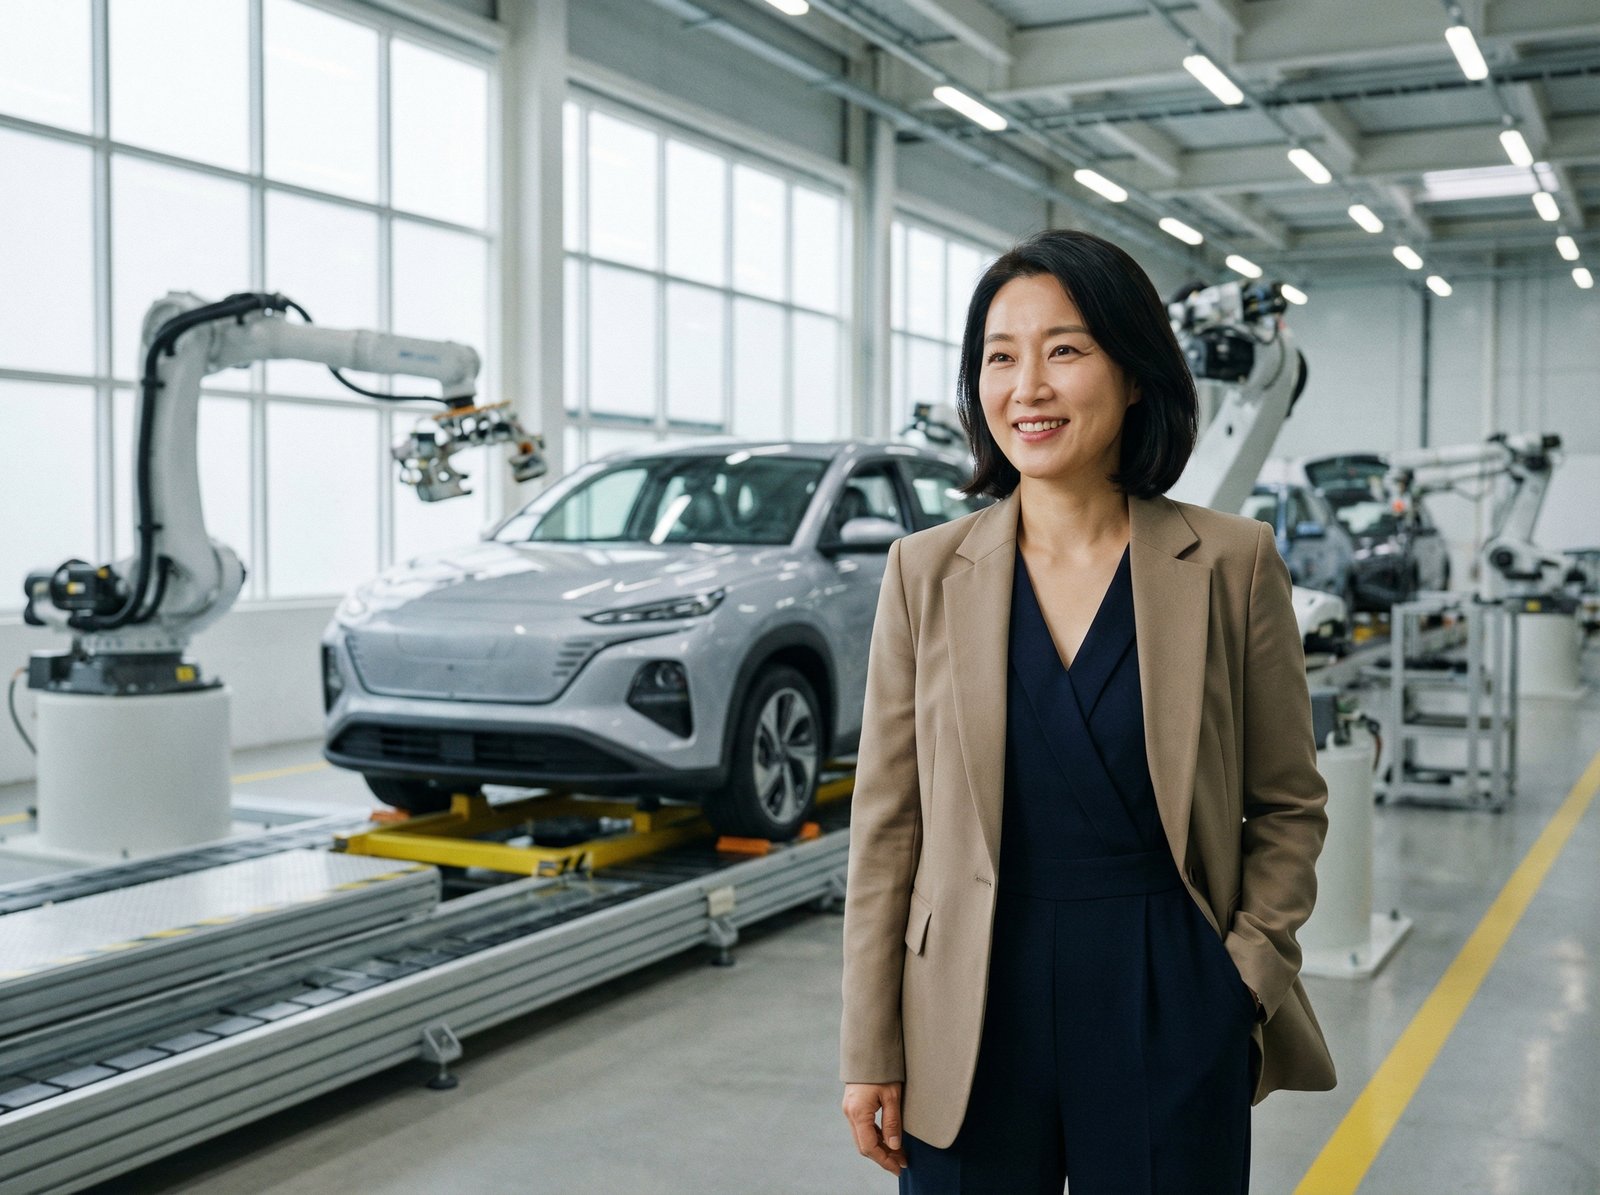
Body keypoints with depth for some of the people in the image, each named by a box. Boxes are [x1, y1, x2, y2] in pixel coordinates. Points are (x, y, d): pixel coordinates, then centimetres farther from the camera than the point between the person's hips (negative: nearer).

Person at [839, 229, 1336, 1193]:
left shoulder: (1234, 564, -3)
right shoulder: (926, 571, -1)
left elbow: (1288, 805, 5)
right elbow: (888, 824, 1)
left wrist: (1247, 973, -5)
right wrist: (870, 1053, 0)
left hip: (1171, 1016, 0)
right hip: (972, 1021, 1)